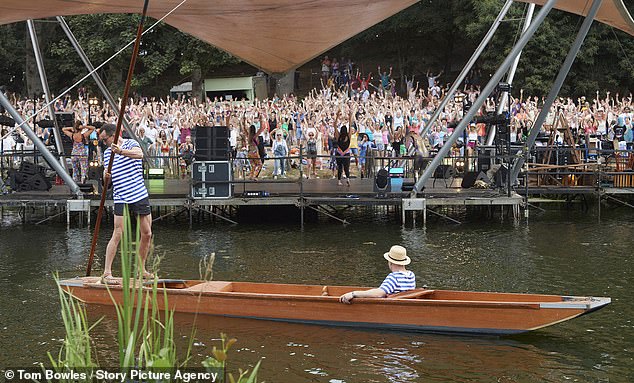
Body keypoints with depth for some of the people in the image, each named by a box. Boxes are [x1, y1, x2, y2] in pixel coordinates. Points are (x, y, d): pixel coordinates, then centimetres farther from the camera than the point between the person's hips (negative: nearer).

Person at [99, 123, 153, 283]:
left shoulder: (131, 144, -2)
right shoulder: (107, 153, 10)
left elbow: (140, 154, -27)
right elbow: (106, 181, 14)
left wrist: (121, 151, -42)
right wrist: (106, 177, -10)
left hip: (140, 195, -1)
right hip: (121, 198, 1)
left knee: (147, 234, 5)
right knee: (117, 235, -10)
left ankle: (141, 269, 21)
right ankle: (106, 273, -11)